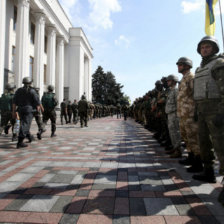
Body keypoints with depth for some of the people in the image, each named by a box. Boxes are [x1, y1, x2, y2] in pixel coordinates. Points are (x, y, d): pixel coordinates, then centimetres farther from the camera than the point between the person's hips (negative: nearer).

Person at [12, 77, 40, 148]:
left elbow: (14, 102, 5)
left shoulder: (19, 90, 10)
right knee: (25, 125, -8)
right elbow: (37, 101, -8)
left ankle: (29, 136, 39)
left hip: (20, 110, 6)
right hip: (29, 110, -6)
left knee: (24, 123, 23)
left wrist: (14, 112, 7)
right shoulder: (32, 91, -4)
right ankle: (20, 142, -13)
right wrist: (38, 108, 12)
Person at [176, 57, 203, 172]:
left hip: (190, 113, -10)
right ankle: (191, 157, 30)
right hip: (183, 114, 10)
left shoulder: (191, 77, -8)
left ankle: (198, 164, 2)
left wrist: (196, 113, -21)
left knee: (193, 137, -6)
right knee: (185, 135, 16)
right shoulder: (183, 79, 21)